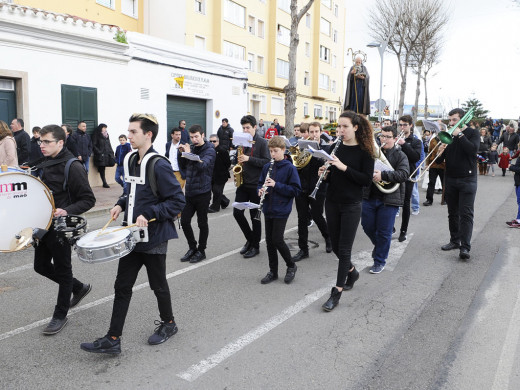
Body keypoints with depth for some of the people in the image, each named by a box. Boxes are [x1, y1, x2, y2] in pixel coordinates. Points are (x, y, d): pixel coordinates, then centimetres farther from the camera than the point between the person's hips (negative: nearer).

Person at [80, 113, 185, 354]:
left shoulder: (159, 165, -19)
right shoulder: (132, 160, 6)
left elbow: (177, 201, -19)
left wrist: (148, 215, -24)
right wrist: (121, 204, 4)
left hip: (153, 238, -7)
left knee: (158, 285, 12)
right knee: (122, 286, 9)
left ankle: (168, 324, 36)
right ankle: (112, 339, 18)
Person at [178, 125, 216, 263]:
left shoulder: (209, 150, -7)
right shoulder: (191, 148, 9)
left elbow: (202, 165, -24)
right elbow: (183, 166, 15)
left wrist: (189, 153, -20)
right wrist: (181, 153, 0)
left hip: (202, 192, -6)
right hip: (189, 192, 6)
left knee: (202, 223, 5)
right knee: (184, 221, 5)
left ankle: (201, 251, 19)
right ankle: (192, 248, 23)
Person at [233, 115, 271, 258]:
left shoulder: (262, 143, -6)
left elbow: (267, 162, -14)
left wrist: (249, 159, -21)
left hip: (256, 185, -5)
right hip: (243, 183, 6)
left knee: (255, 216, 3)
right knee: (237, 212, 0)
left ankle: (255, 246, 17)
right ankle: (250, 239, 21)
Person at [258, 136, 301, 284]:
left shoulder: (290, 168, -8)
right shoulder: (267, 167, 7)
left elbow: (295, 190, -12)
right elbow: (260, 183, 16)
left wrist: (276, 185, -21)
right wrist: (261, 190, -8)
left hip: (281, 210, -5)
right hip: (268, 209, 6)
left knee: (277, 240, -7)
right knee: (269, 240, 10)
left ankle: (291, 266, 17)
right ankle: (273, 271, 24)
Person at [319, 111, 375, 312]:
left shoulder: (364, 151, -7)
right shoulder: (335, 147, 5)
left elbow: (367, 179, -15)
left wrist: (344, 167, -24)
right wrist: (324, 174, -12)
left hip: (351, 205, -5)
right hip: (332, 203, 5)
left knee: (344, 249, -2)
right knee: (336, 246, 14)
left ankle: (337, 292, 8)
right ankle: (352, 271, 42)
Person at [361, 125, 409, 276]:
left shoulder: (400, 156, -1)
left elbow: (404, 174, -16)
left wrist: (383, 175, -28)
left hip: (389, 199, -3)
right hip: (369, 197, 4)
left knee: (384, 232, 2)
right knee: (368, 227, 11)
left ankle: (380, 261, 18)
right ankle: (379, 246, 41)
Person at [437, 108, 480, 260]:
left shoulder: (472, 133, -1)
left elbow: (473, 149, -21)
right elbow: (440, 160, 9)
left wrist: (459, 135, -18)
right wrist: (440, 152, -14)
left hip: (467, 180, -5)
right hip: (450, 179, 5)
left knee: (466, 214, -9)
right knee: (452, 213, 11)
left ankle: (465, 247, -11)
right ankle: (455, 241, 22)